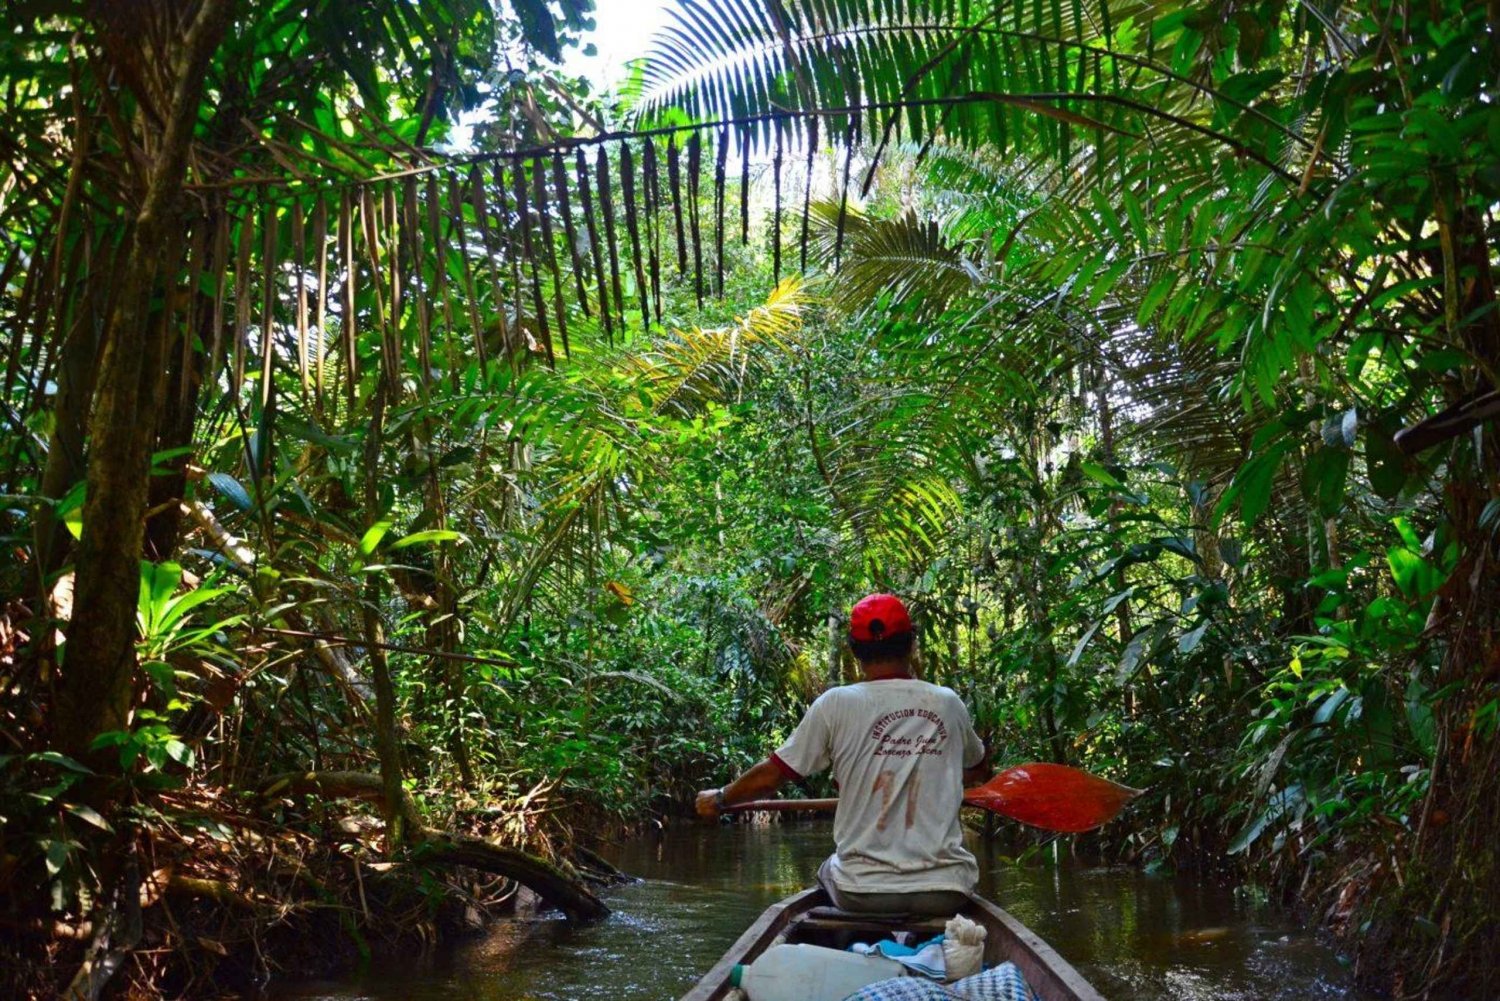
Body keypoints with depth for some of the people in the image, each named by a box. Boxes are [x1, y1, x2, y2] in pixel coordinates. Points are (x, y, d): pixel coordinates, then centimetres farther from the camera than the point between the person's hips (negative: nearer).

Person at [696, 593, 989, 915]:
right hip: (945, 893, 1)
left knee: (828, 870, 30)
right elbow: (977, 770, 22)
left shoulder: (837, 704, -6)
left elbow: (768, 777, 0)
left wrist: (719, 799, 18)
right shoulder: (948, 703, 2)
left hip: (862, 893, -1)